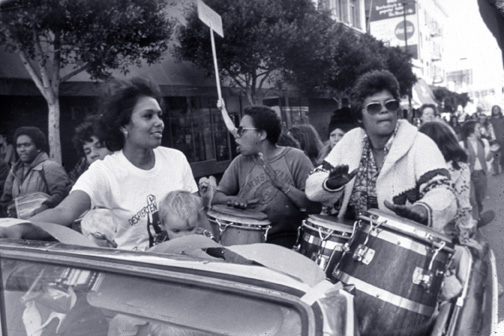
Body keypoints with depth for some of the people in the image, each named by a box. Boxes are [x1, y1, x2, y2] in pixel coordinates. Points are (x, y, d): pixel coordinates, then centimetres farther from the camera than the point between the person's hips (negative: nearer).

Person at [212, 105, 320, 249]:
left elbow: (315, 206, -11)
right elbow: (217, 196, 10)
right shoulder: (240, 162, 5)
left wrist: (282, 185, -23)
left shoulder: (296, 158, -7)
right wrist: (232, 199, -13)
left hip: (284, 237, -4)